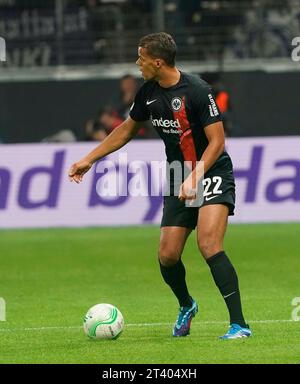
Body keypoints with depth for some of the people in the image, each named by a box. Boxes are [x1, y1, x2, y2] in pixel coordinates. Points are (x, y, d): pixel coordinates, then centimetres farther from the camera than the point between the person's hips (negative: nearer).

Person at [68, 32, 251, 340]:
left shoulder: (196, 91, -20)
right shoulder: (149, 92, 2)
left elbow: (216, 141, -18)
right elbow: (127, 130, 19)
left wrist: (194, 179, -27)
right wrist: (89, 159, 19)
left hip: (212, 173, -7)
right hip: (179, 181, 7)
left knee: (208, 245, -24)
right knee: (167, 256, 2)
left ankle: (239, 324, -22)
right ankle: (186, 307, 33)